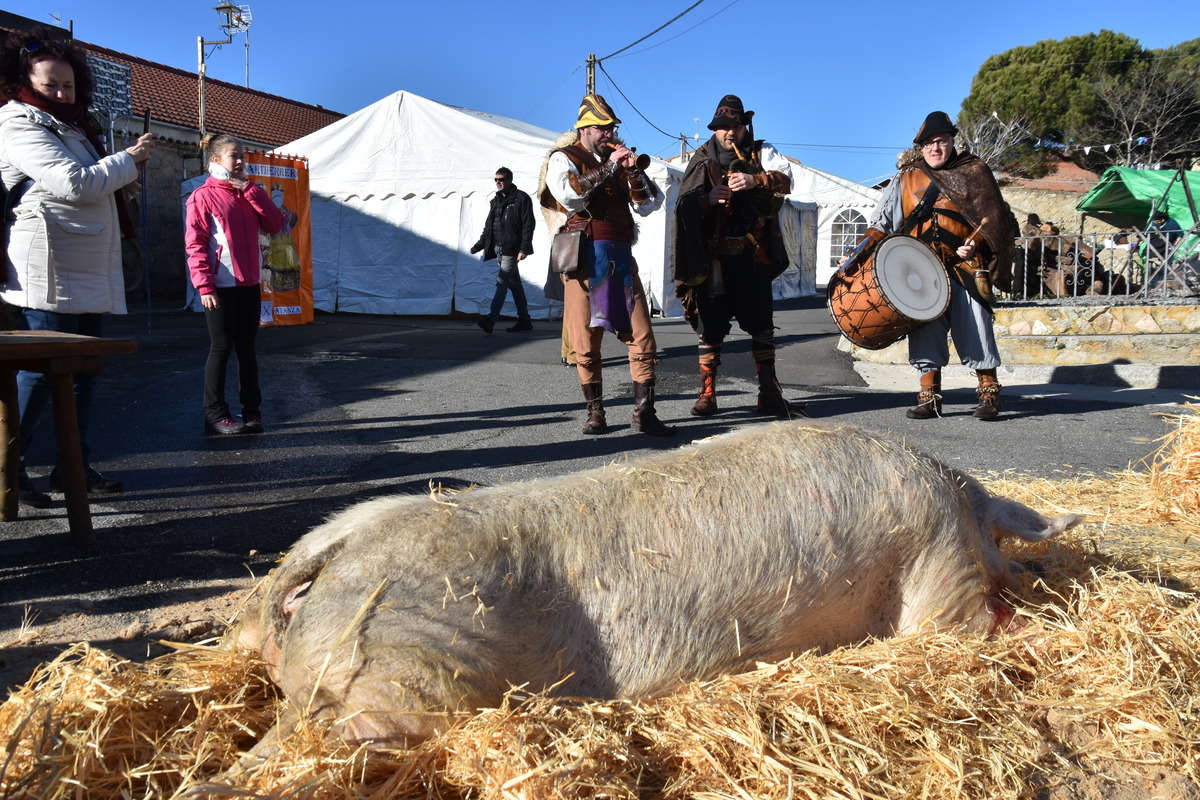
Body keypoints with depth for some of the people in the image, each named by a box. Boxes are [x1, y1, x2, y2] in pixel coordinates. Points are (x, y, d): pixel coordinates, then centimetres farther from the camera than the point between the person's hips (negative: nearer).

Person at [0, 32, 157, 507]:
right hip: (48, 276, -9)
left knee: (84, 371, 9)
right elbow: (74, 184, -16)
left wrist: (120, 182, 13)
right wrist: (129, 159, -5)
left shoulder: (72, 129, 22)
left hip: (90, 276, 9)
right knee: (40, 370, -8)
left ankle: (75, 467, 16)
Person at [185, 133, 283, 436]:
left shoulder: (249, 193, 14)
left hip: (249, 285, 6)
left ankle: (252, 410, 15)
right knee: (221, 348, -1)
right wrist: (204, 286, -15)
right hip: (220, 287, -5)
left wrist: (250, 190, -6)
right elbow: (195, 245, -9)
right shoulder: (202, 197, -4)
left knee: (247, 348, 9)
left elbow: (275, 224, 0)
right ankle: (215, 413, 7)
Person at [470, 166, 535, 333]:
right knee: (514, 283, 11)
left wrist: (524, 248, -20)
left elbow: (528, 225, -12)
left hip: (512, 249, -8)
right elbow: (488, 226, 23)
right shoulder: (496, 201, 18)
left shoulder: (521, 198, -5)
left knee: (502, 282, -15)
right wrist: (479, 245, 13)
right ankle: (524, 320, 17)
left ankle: (491, 319, -22)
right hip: (499, 249, 8)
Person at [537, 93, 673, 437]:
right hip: (584, 257, -4)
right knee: (586, 342, -1)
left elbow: (649, 205, 14)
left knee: (642, 337, -3)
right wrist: (608, 168, -12)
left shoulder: (617, 159, 21)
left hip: (620, 257, 4)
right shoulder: (563, 158, 7)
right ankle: (595, 413, 10)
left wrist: (633, 170, 0)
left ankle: (644, 412, 3)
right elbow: (569, 195, -16)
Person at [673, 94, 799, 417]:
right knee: (710, 325, 1)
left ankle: (768, 393, 7)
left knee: (762, 323, 1)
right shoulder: (702, 160, 10)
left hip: (753, 254, 0)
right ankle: (707, 394, 9)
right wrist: (708, 199, -19)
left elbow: (784, 177, -9)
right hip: (713, 256, 0)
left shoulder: (760, 152, 9)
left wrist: (755, 180, -28)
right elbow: (684, 204, 2)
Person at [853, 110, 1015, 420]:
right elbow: (883, 222, 12)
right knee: (925, 333, 0)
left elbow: (993, 216, 6)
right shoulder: (907, 179, 13)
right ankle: (929, 398, 8)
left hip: (966, 269, -2)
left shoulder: (973, 173, 8)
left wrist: (976, 243, -11)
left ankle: (989, 394, 8)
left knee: (975, 330, -4)